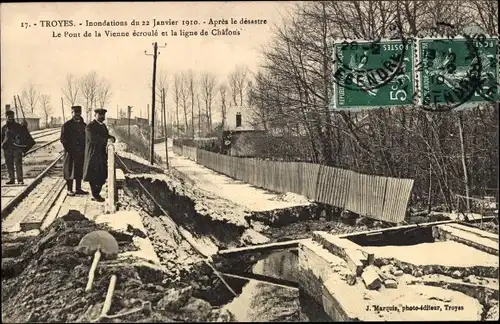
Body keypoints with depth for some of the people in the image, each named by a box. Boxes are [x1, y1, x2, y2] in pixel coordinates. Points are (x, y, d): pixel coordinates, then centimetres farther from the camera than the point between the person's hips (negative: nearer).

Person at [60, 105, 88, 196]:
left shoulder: (84, 125, 11)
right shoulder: (67, 125, -3)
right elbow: (63, 139, -6)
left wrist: (84, 149, 3)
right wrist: (69, 150, -13)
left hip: (81, 152, 5)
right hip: (70, 153, -5)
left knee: (79, 171, 8)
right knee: (70, 171, 1)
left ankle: (78, 189, 17)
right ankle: (69, 190, 8)